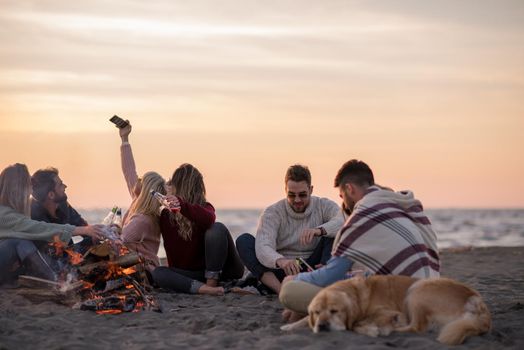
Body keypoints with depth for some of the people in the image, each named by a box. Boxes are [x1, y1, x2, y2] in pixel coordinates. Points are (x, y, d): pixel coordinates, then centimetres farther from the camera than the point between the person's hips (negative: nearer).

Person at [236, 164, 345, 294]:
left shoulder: (324, 206, -1)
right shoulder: (273, 212, -6)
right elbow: (263, 248, -24)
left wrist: (320, 230, -43)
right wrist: (280, 261, -46)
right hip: (281, 270, 0)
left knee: (336, 233, -19)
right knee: (243, 241, -20)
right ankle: (280, 289, -37)